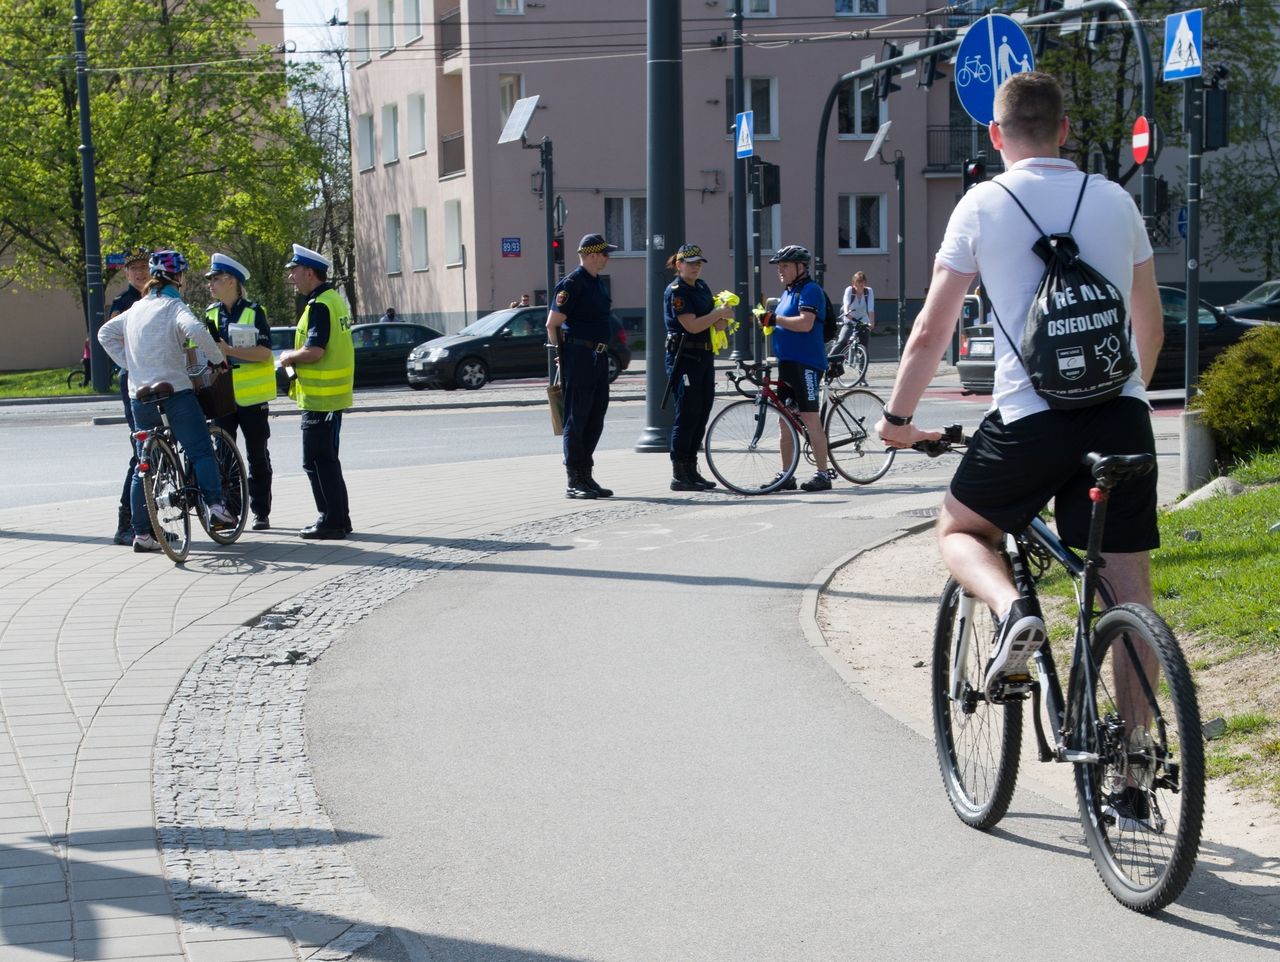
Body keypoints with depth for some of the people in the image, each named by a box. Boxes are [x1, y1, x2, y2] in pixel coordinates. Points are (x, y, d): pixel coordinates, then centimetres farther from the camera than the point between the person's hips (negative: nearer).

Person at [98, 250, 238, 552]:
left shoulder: (136, 308, 15)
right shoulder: (173, 306, -6)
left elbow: (105, 334, 22)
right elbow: (195, 330, -25)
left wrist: (130, 364, 16)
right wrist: (218, 358, -13)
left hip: (139, 395, 6)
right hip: (175, 391, -6)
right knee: (201, 452, -4)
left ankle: (142, 533, 10)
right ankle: (215, 507, -21)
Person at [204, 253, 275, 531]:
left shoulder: (254, 312, -6)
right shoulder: (211, 314, 10)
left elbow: (264, 352, -15)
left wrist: (229, 350, -24)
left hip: (251, 395, -4)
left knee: (257, 456, 3)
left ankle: (261, 512, 11)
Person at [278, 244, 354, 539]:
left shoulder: (319, 306, -18)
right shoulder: (335, 299, 14)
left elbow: (314, 351, -26)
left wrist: (290, 357, -8)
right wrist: (295, 358, 13)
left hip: (319, 397, -10)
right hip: (333, 394, 10)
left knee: (317, 460, -4)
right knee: (326, 459, 16)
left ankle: (331, 521, 0)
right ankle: (338, 519, 22)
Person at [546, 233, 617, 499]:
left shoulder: (598, 283, 16)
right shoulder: (572, 282, -13)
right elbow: (552, 323, -14)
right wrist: (561, 352, -5)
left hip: (598, 357, 9)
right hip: (578, 356, -9)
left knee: (595, 419, 11)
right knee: (576, 420, -4)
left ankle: (586, 476, 18)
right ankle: (574, 482, -1)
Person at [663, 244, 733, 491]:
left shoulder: (702, 287, 15)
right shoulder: (675, 291, -10)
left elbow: (715, 324, 18)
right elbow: (692, 325, -20)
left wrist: (721, 321, -4)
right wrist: (719, 313, -15)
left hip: (705, 357, 9)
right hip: (684, 357, -9)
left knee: (702, 414, 9)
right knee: (687, 415, -8)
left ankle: (691, 470, 16)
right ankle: (678, 476, -4)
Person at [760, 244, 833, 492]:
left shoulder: (810, 290, -10)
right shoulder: (787, 293, 20)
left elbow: (805, 323, -23)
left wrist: (776, 318, -19)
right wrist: (768, 319, 9)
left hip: (806, 364, -10)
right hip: (787, 363, 10)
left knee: (810, 418, -10)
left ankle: (822, 474, -6)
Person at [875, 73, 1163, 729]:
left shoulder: (983, 205, 1)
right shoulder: (1115, 200, 11)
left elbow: (931, 331, 1)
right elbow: (1151, 328, 19)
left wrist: (897, 417, 14)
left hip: (1029, 418, -3)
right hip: (1121, 416, 3)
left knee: (959, 529, 21)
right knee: (1129, 590, 7)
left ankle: (1012, 610, -9)